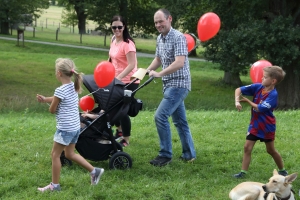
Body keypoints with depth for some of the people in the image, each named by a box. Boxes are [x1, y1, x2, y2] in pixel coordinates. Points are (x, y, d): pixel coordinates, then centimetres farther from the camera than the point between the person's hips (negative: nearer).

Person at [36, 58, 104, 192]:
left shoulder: (60, 90, -20)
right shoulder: (73, 86, 5)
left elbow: (52, 110, -9)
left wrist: (51, 103, 10)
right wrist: (45, 99, 8)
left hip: (65, 129, -9)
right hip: (75, 127, 9)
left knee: (55, 155, 6)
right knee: (70, 154, 21)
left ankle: (55, 185, 14)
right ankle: (94, 171, 21)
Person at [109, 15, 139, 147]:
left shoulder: (127, 44, -21)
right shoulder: (113, 40, 5)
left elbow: (131, 65, -26)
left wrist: (118, 78, -31)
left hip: (128, 81, -9)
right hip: (116, 80, 9)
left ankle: (126, 140, 13)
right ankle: (119, 131, 42)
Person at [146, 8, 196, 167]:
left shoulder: (178, 37, -17)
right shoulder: (159, 39, 10)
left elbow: (179, 63, -27)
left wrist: (159, 74, -28)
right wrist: (146, 71, 8)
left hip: (178, 84, -9)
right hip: (169, 85, 9)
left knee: (160, 116, -15)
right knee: (180, 121, 13)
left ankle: (165, 155, -7)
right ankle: (189, 154, 22)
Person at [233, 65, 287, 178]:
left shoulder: (273, 95, -24)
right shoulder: (258, 87, -8)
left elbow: (259, 108, -27)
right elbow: (239, 89, -7)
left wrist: (247, 101, -15)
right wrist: (237, 101, -24)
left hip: (267, 126, -5)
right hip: (255, 124, 5)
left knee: (271, 150, 10)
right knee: (247, 147, 0)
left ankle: (282, 170, 30)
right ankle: (243, 172, 6)